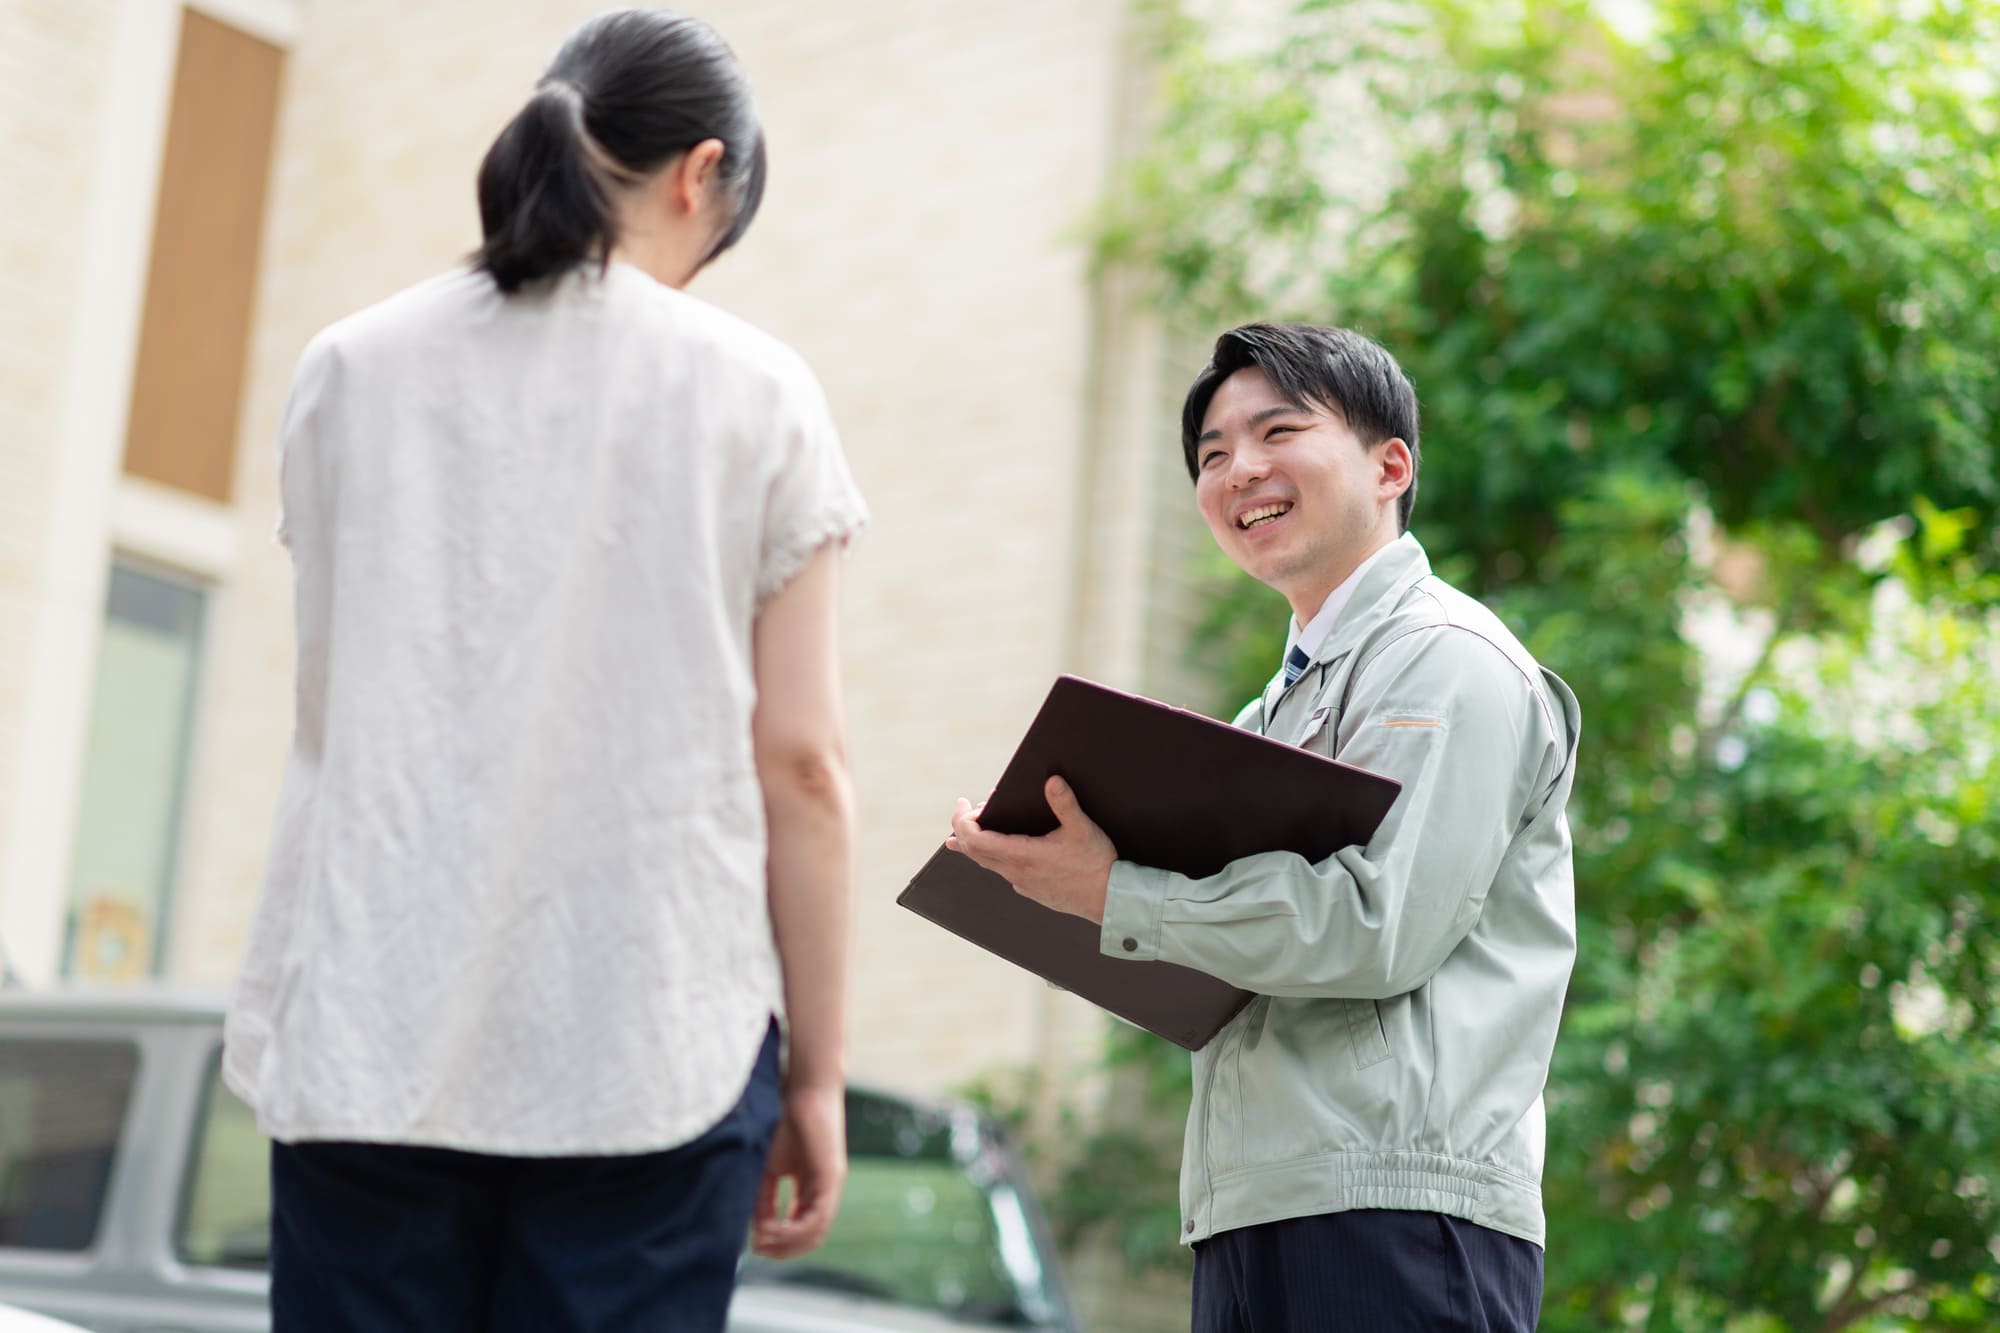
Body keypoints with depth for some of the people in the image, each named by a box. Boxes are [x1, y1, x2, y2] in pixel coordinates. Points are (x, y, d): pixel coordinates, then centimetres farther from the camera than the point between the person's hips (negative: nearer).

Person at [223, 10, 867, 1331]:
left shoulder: (349, 369, 9)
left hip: (370, 1026, 2)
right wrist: (817, 1074, 5)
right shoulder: (752, 390, 1)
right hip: (650, 1046, -2)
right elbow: (801, 768, -1)